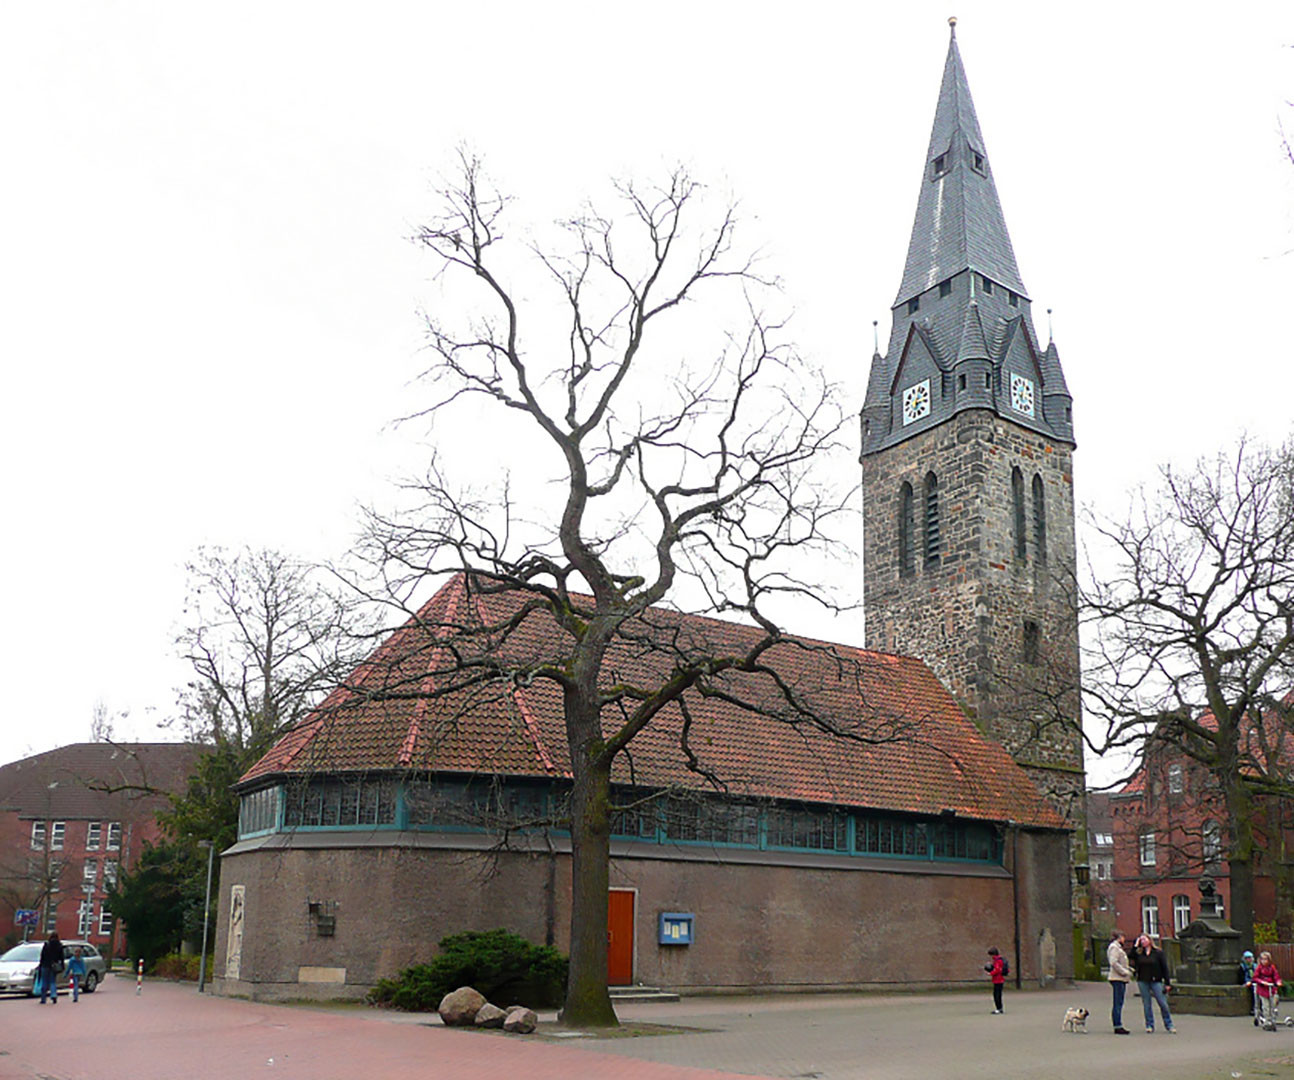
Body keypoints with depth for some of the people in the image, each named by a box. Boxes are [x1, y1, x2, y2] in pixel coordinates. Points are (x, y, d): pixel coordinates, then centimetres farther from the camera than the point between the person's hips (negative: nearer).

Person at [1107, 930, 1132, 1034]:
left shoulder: (1118, 947, 22)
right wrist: (1125, 972, -17)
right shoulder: (1114, 947, -10)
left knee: (1119, 1003, 11)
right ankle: (1118, 1026, -9)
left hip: (1121, 979, 10)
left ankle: (1118, 1026, 14)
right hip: (1117, 979, -10)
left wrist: (1129, 969, 11)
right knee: (1118, 1003, -9)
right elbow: (1114, 963, -20)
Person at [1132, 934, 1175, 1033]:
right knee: (1147, 1004, 5)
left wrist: (1167, 983, -3)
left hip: (1156, 981, -2)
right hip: (1143, 981, 2)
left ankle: (1169, 1025, 9)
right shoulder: (1138, 953, 8)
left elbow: (1164, 968, 2)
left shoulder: (1158, 952, 1)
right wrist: (1136, 946, -2)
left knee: (1163, 1003, -4)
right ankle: (1149, 1026, 12)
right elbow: (1132, 957, -8)